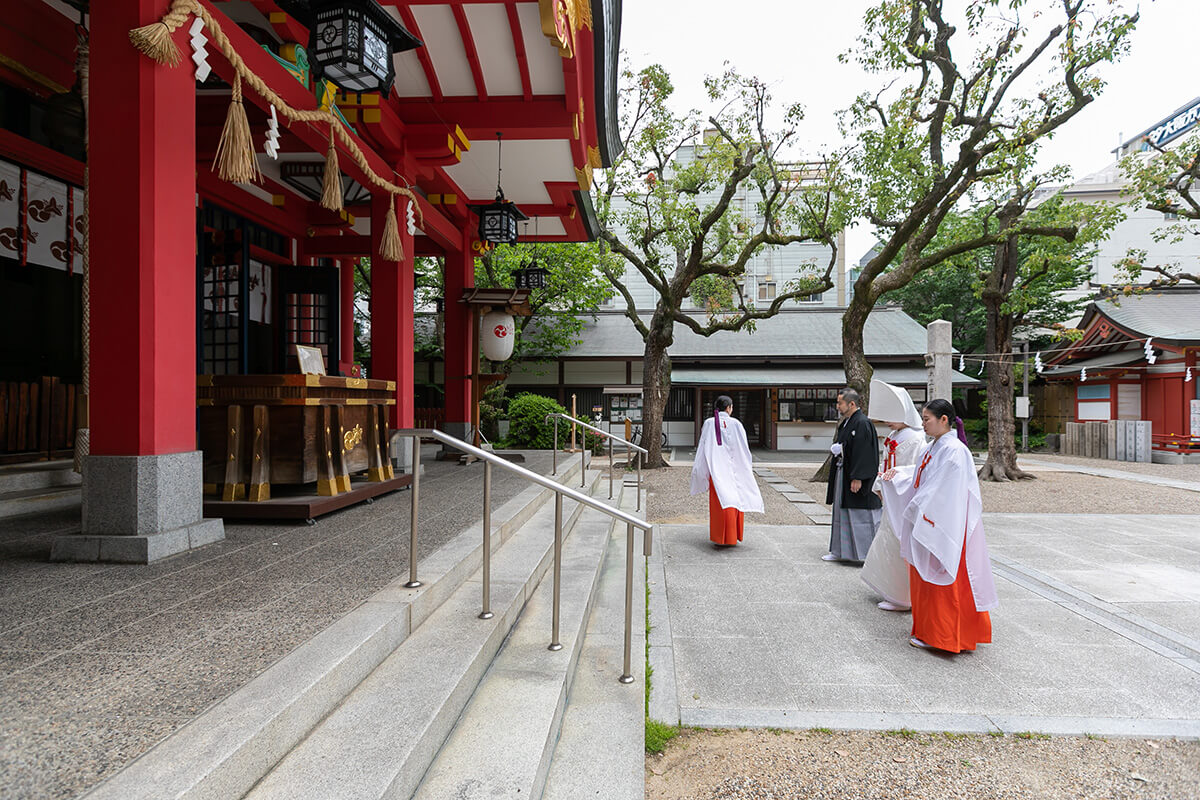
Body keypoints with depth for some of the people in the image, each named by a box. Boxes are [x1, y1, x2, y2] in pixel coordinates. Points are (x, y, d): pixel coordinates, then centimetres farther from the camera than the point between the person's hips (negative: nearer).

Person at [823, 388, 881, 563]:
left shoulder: (863, 424, -16)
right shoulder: (845, 424, 13)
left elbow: (864, 453, -21)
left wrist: (857, 478, -22)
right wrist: (836, 450, 5)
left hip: (857, 478, -10)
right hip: (842, 475, 10)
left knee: (861, 515, -3)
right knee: (842, 513, 13)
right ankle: (840, 550, 21)